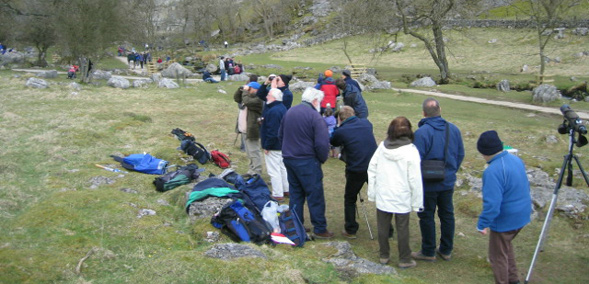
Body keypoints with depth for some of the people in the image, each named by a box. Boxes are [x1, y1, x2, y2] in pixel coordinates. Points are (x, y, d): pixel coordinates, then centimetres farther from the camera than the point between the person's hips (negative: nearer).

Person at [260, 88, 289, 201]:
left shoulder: (273, 111, -24)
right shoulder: (282, 108, 9)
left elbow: (272, 131, -26)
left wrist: (267, 146, -19)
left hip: (274, 146, -11)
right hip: (282, 144, 11)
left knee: (274, 170, -3)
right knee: (282, 167, 20)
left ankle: (278, 194, 2)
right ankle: (286, 190, 30)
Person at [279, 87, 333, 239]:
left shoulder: (289, 112, 7)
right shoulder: (314, 116, -17)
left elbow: (280, 135, 17)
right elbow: (322, 143, -21)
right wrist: (322, 158, -4)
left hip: (289, 158, 7)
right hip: (307, 162, -7)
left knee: (295, 193, 17)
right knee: (315, 195, 2)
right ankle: (320, 229, 8)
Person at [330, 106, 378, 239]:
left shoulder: (341, 131, -9)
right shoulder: (366, 123, 4)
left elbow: (334, 143, 11)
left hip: (356, 171, -3)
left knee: (350, 199, 17)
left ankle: (350, 230, 21)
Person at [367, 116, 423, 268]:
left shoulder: (382, 146, -4)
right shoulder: (411, 151, -15)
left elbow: (371, 169, 1)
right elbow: (415, 179, -14)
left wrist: (372, 193, 10)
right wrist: (417, 202, -6)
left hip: (382, 197, 3)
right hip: (402, 199, -3)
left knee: (383, 227, 14)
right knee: (402, 229, 9)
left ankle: (384, 255, 27)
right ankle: (404, 259, 19)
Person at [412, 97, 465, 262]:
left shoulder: (421, 133, -22)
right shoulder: (454, 129, -2)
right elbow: (460, 154, 7)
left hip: (428, 185, -6)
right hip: (448, 182, 6)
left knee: (427, 217, 8)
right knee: (447, 215, 17)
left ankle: (428, 252, 18)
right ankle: (446, 250, 28)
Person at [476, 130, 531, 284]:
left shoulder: (493, 171, -29)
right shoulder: (516, 159, -1)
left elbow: (492, 203, -30)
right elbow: (524, 187, 13)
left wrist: (482, 224, -20)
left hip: (504, 221, -9)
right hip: (522, 215, 9)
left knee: (498, 256, 10)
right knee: (506, 245, 30)